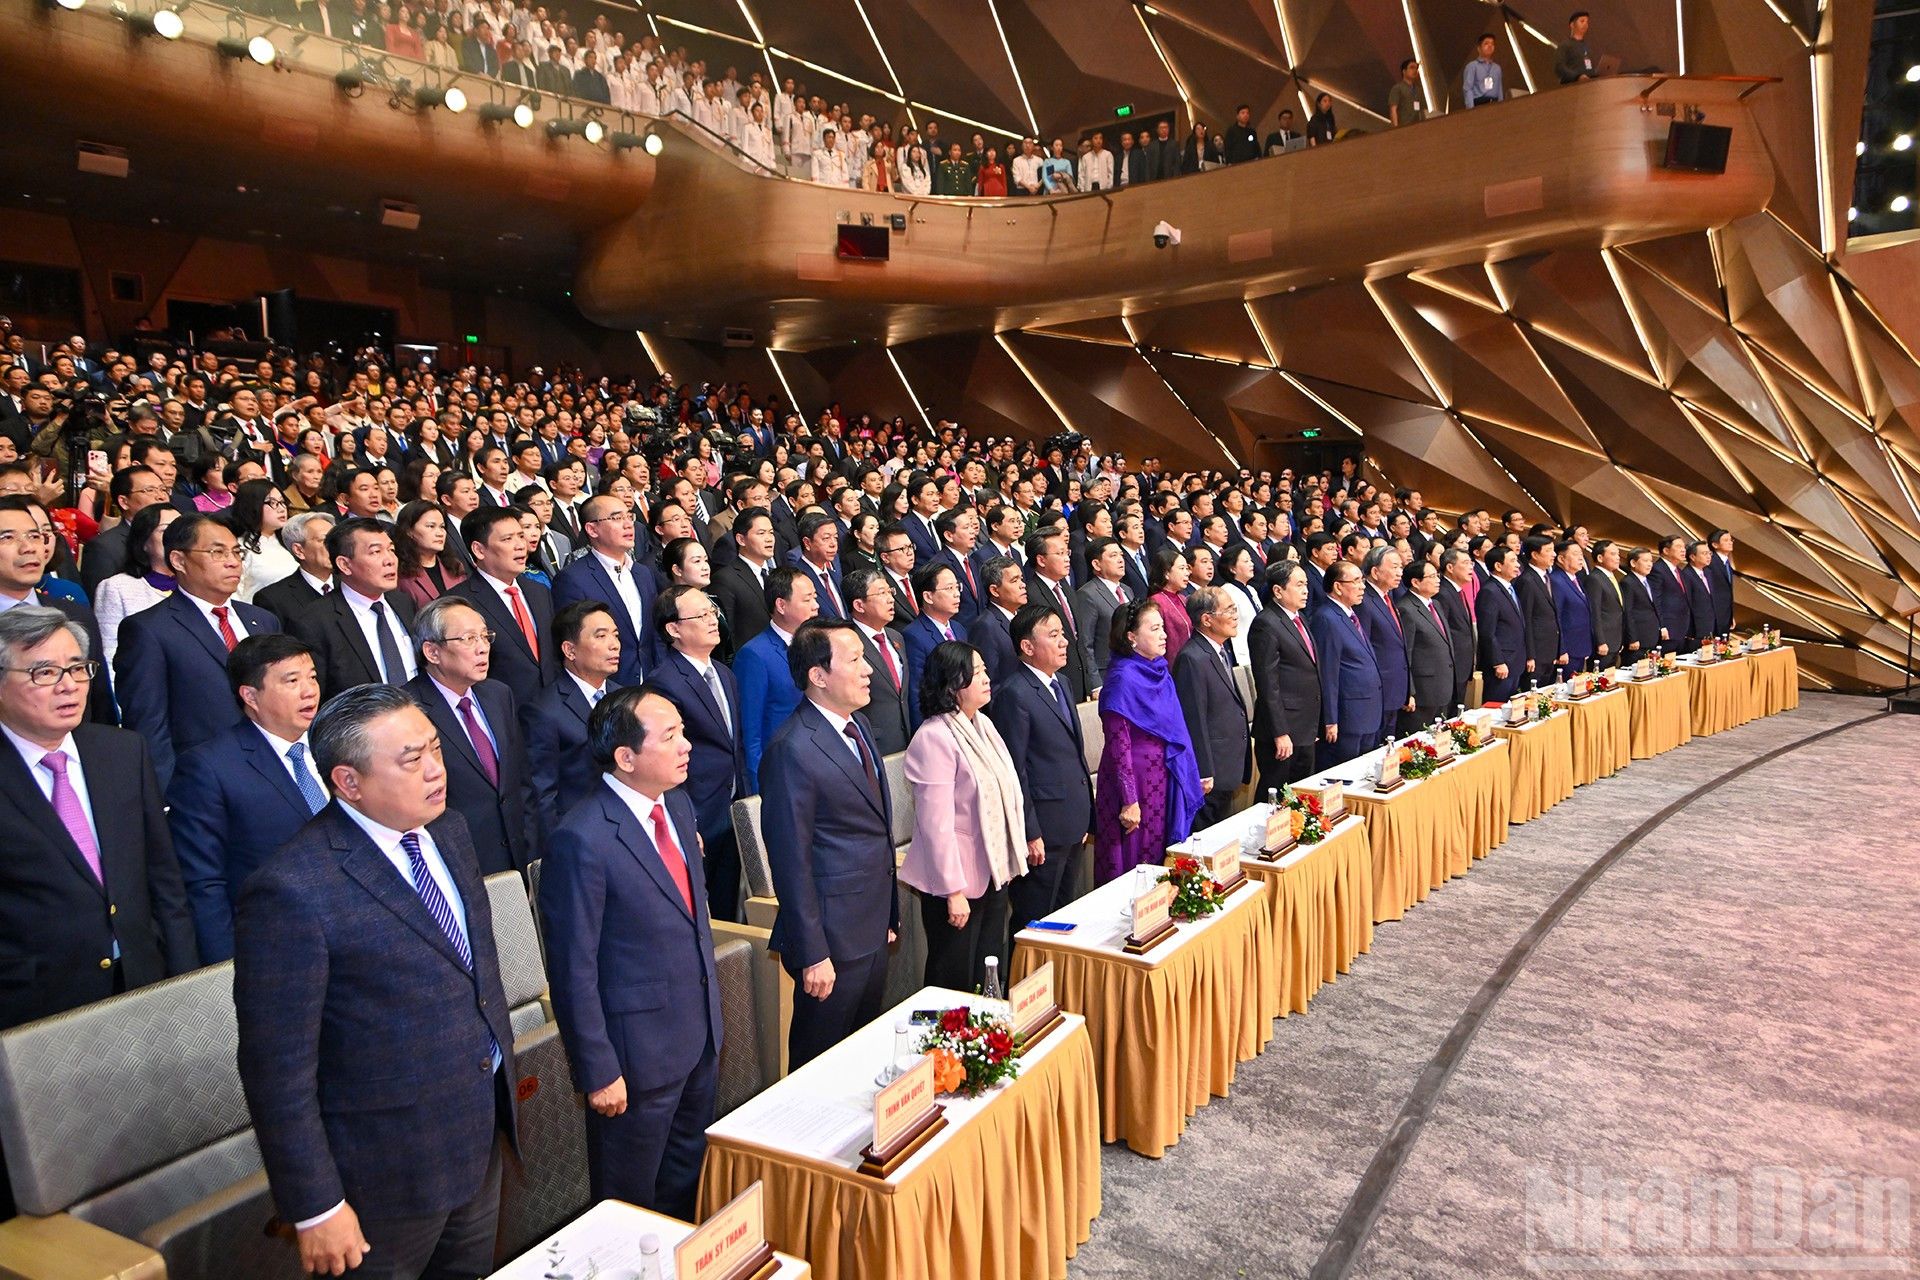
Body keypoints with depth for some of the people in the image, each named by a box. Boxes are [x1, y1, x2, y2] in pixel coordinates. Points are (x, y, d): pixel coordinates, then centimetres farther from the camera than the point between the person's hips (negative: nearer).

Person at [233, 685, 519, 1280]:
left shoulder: (449, 832, 0)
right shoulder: (291, 891, -24)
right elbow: (277, 1069, -20)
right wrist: (315, 1209, -15)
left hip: (483, 1140, 7)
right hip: (386, 1175, -7)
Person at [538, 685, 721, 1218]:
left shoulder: (678, 804, 0)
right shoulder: (581, 840, -25)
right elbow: (574, 971, -19)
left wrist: (710, 1014, 15)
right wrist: (598, 1072, -15)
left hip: (701, 1034, 8)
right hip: (638, 1050, -7)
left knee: (690, 1183, 26)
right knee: (630, 1200, 16)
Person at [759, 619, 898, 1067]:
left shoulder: (857, 724, 8)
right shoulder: (793, 750, -21)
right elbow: (792, 861, -20)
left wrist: (888, 915, 16)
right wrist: (812, 955, -17)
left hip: (873, 929, 8)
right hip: (834, 938, -8)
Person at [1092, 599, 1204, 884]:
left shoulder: (1160, 672, 7)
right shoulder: (1122, 678, -17)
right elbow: (1118, 745, -19)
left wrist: (1191, 776, 14)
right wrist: (1129, 801, -19)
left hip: (1165, 783, 8)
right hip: (1136, 782, -8)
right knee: (1134, 868, 3)